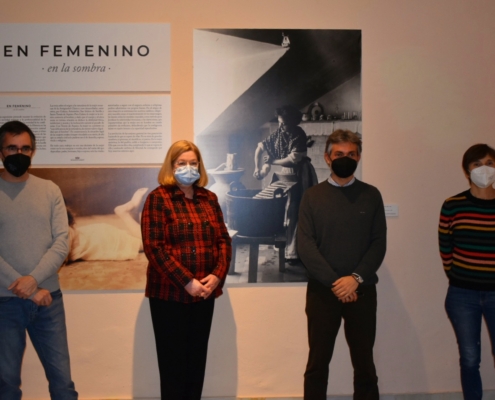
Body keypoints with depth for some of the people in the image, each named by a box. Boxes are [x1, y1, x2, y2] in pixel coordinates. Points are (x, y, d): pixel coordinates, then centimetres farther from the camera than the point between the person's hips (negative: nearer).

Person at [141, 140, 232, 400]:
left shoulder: (209, 199, 10)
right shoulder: (158, 198, -5)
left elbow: (223, 240, 9)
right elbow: (153, 246, -13)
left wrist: (217, 275, -8)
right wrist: (186, 282, -18)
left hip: (205, 292, 5)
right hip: (170, 293, -4)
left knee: (197, 359, 12)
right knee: (173, 361, 5)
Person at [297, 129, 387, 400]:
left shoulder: (371, 195, 6)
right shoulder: (312, 196, 3)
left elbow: (379, 243, 0)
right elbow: (305, 245, -5)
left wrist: (356, 278, -13)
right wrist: (334, 282, -14)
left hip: (362, 291, 1)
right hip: (321, 291, -1)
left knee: (364, 363, 9)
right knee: (317, 363, 7)